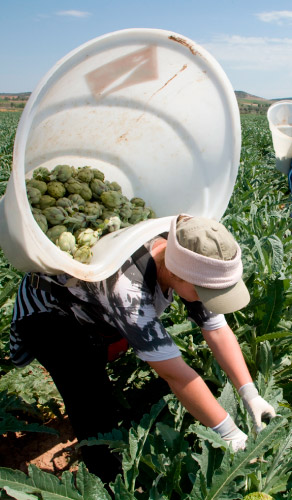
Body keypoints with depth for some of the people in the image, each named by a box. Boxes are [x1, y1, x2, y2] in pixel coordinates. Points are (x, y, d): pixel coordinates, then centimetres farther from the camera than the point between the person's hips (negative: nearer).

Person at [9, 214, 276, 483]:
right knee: (94, 409, -18)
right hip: (48, 315, -6)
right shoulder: (125, 286, -45)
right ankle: (110, 485, 9)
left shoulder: (189, 258, -23)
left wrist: (250, 394, -20)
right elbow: (174, 373, -40)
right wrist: (229, 433, -30)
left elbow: (217, 330, -15)